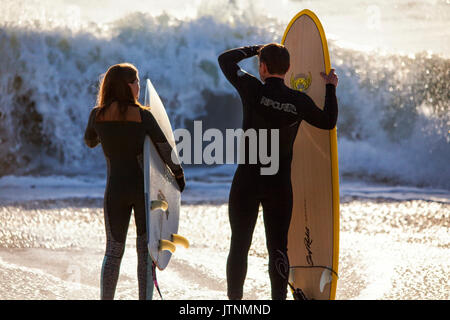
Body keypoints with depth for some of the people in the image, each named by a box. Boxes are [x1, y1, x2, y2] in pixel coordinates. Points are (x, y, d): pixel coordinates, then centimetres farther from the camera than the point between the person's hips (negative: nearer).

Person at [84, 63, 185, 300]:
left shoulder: (98, 115, -3)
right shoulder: (142, 116, -11)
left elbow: (89, 141, 16)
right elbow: (165, 149, -8)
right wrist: (178, 173, 8)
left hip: (115, 189, 2)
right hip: (144, 187, -2)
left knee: (113, 251, 10)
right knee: (145, 250, 7)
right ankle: (145, 298, 6)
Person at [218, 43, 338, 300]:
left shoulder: (253, 90, -11)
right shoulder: (300, 101, -4)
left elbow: (226, 59, 3)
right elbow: (328, 122, 13)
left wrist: (254, 49, 17)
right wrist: (331, 88, 25)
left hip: (247, 180, -2)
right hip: (281, 183, 2)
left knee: (240, 245, 8)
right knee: (278, 247, 7)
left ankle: (234, 298, 10)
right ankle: (279, 297, 5)